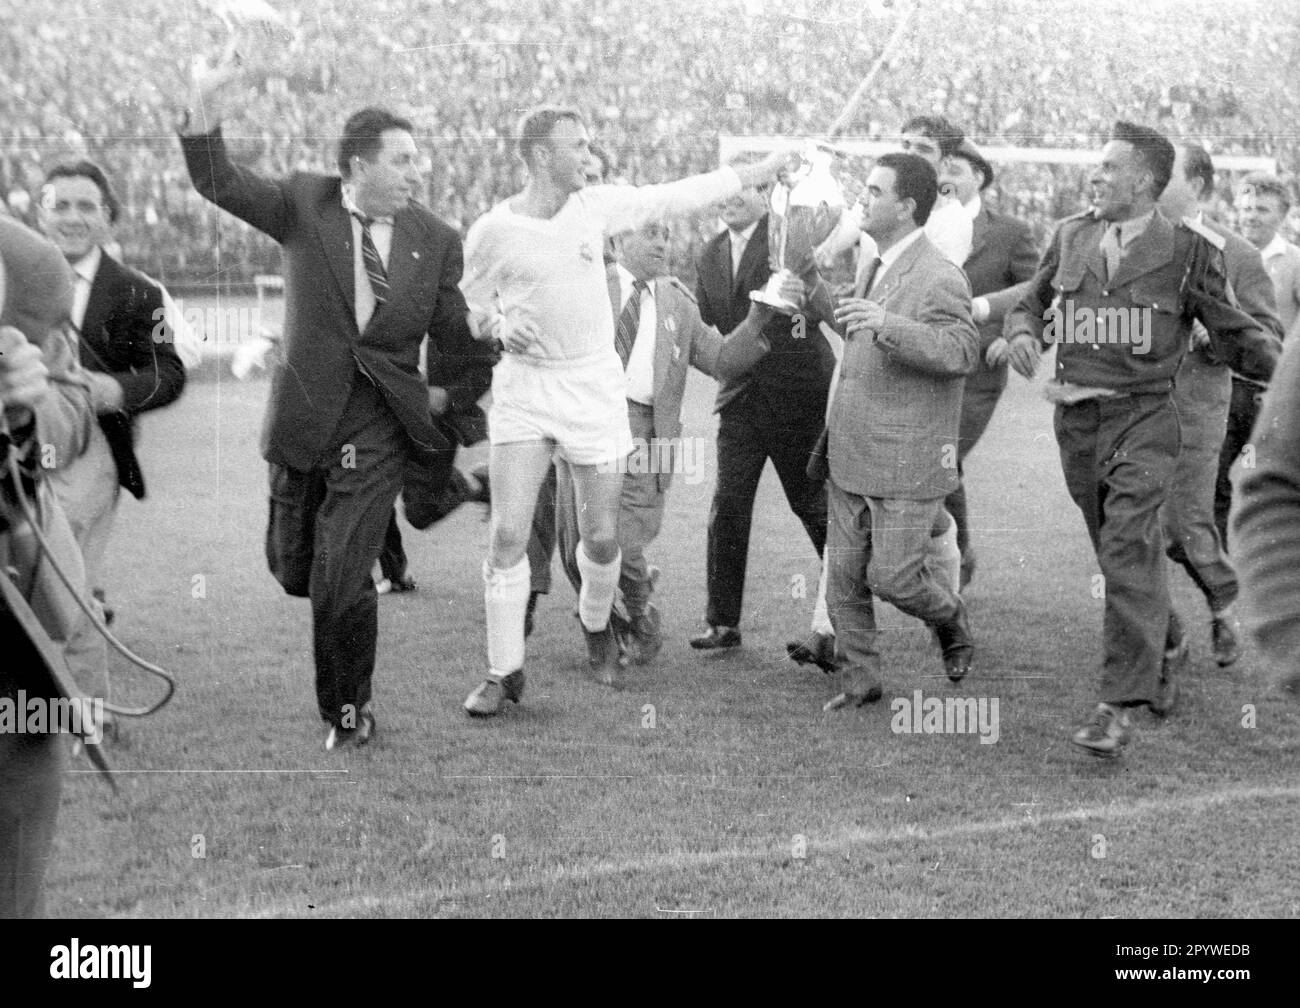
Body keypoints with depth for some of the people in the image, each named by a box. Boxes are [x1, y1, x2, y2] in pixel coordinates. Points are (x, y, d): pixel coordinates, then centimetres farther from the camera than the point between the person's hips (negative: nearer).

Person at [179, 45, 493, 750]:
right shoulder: (306, 204, -2)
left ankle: (349, 711, 14)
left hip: (381, 425, -1)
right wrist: (206, 108, -24)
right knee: (292, 570, 11)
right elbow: (220, 184, -11)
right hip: (305, 417, 2)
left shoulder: (435, 240, 0)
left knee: (340, 579, -7)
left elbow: (460, 333, 8)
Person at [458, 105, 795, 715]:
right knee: (509, 535, -8)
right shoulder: (491, 232, -6)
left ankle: (596, 623, 38)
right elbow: (470, 312, 6)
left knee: (601, 536, 6)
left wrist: (761, 170, 9)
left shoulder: (596, 206, 1)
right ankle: (504, 671, 5)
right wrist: (500, 325, -15)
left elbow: (677, 196, 7)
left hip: (594, 385, 2)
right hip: (522, 387, -2)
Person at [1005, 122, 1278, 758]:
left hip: (1143, 418, -5)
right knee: (1123, 554, 15)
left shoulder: (1189, 249, -3)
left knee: (1128, 551, -16)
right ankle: (1163, 653, 37)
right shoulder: (1070, 236, 8)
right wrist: (1023, 332, -4)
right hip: (1076, 418, 5)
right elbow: (1032, 301, 18)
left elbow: (1231, 334, 1)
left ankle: (1120, 705, -15)